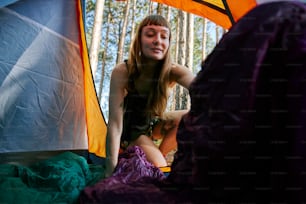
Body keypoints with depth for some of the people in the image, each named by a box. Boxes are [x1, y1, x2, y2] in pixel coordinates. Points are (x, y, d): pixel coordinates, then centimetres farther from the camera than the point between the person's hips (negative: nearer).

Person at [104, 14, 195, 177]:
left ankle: (160, 154, -2)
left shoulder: (173, 71, -22)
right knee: (158, 168, -27)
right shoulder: (122, 72, -29)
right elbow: (115, 123, -33)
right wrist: (111, 171, -38)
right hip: (131, 130, -4)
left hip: (153, 124, 4)